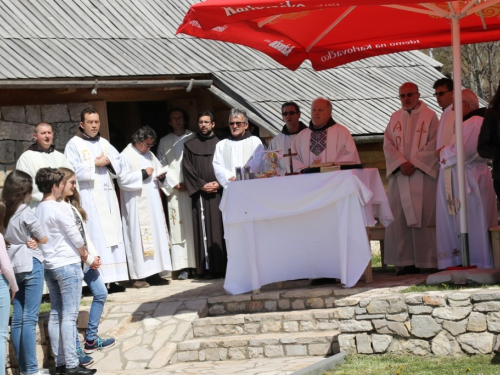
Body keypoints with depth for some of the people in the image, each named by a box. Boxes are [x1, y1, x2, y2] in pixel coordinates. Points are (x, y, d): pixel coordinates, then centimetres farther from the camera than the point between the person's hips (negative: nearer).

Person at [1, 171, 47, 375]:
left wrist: (20, 240, 1)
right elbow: (43, 239, -6)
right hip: (30, 264, -6)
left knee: (17, 318, 9)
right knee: (30, 318, -5)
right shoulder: (25, 212, -14)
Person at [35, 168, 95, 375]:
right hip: (67, 265, -8)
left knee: (55, 314, 11)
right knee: (69, 316, -6)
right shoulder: (57, 208, -15)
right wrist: (83, 252, 9)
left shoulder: (38, 209, 7)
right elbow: (74, 234, -10)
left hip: (49, 266, 8)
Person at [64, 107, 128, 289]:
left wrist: (108, 161, -5)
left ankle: (112, 279, 4)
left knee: (112, 234, 2)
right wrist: (95, 163, -10)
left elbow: (119, 163, 15)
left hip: (108, 195, 6)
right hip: (89, 196, -6)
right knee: (95, 236, -12)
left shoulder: (104, 143, 18)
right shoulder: (74, 144, 0)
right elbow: (72, 170, -11)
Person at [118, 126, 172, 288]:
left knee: (157, 233, 6)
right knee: (138, 235, -9)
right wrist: (143, 173, -15)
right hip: (137, 205, -8)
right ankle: (138, 276, -9)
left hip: (153, 203, 8)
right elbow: (122, 179, -15)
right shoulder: (126, 156, -7)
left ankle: (155, 271, 10)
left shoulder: (149, 155, 16)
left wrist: (161, 176, -1)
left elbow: (159, 171, 22)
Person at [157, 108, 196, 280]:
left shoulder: (193, 138, 11)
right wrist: (174, 184, -5)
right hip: (175, 190, 0)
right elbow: (163, 166, 8)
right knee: (178, 227, -5)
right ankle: (182, 266, -7)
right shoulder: (164, 142, 14)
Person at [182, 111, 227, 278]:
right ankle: (208, 268, -5)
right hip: (200, 194, -1)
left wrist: (219, 183, -10)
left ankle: (223, 266, -1)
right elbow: (188, 169, 4)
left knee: (221, 227, -2)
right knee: (204, 229, -4)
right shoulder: (190, 145, 10)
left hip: (219, 192, 1)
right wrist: (201, 185, -8)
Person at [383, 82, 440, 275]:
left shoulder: (429, 116, 2)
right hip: (399, 176, 4)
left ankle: (429, 261, -3)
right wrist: (401, 163, -10)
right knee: (399, 218, -1)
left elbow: (433, 145, -6)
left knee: (423, 217, -7)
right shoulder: (395, 118, 14)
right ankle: (405, 261, 0)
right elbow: (388, 145, 6)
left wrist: (414, 164, -14)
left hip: (423, 174, -4)